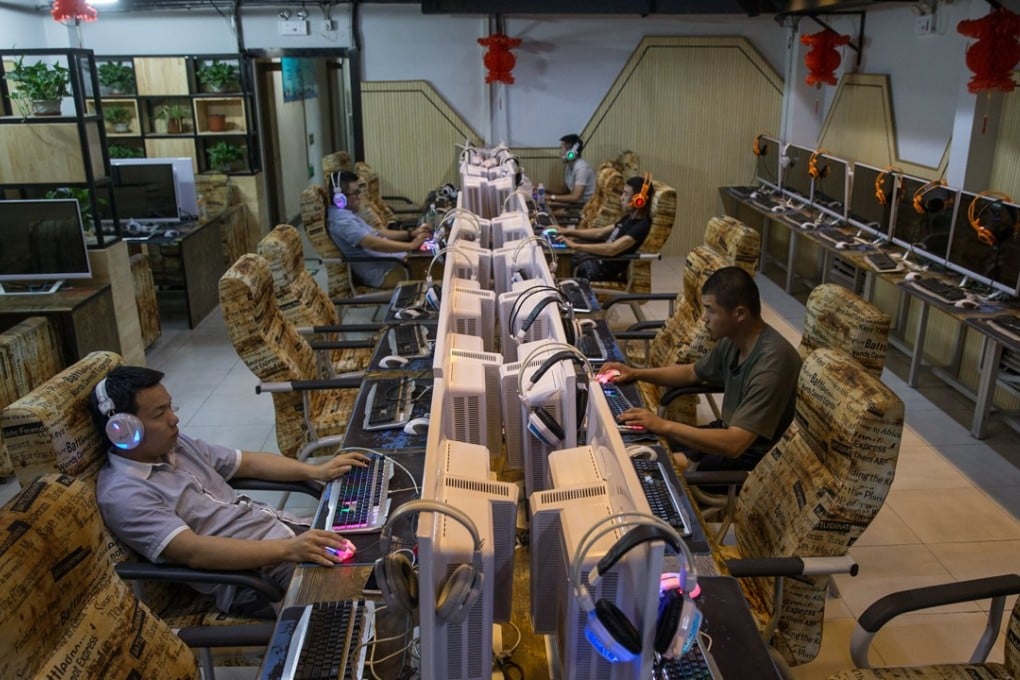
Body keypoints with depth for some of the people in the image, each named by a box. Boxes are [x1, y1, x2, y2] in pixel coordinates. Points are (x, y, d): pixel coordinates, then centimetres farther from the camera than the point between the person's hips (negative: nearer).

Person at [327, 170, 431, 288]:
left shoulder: (347, 214, 16)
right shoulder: (342, 221, -18)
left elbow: (375, 233, 18)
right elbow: (373, 243, -29)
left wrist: (411, 234, 7)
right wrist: (411, 245, -27)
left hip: (388, 261, 10)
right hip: (381, 272, -10)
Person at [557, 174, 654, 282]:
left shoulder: (642, 225, -18)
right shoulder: (630, 218, 13)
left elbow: (612, 249, -30)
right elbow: (600, 233, 18)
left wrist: (576, 246, -31)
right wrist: (569, 232, 8)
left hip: (607, 270, -9)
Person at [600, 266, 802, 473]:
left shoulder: (772, 362, -31)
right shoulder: (732, 340, -3)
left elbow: (734, 444, -35)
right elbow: (692, 373, 16)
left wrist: (664, 425, -34)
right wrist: (636, 373, 4)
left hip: (752, 461, -8)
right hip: (731, 433, 8)